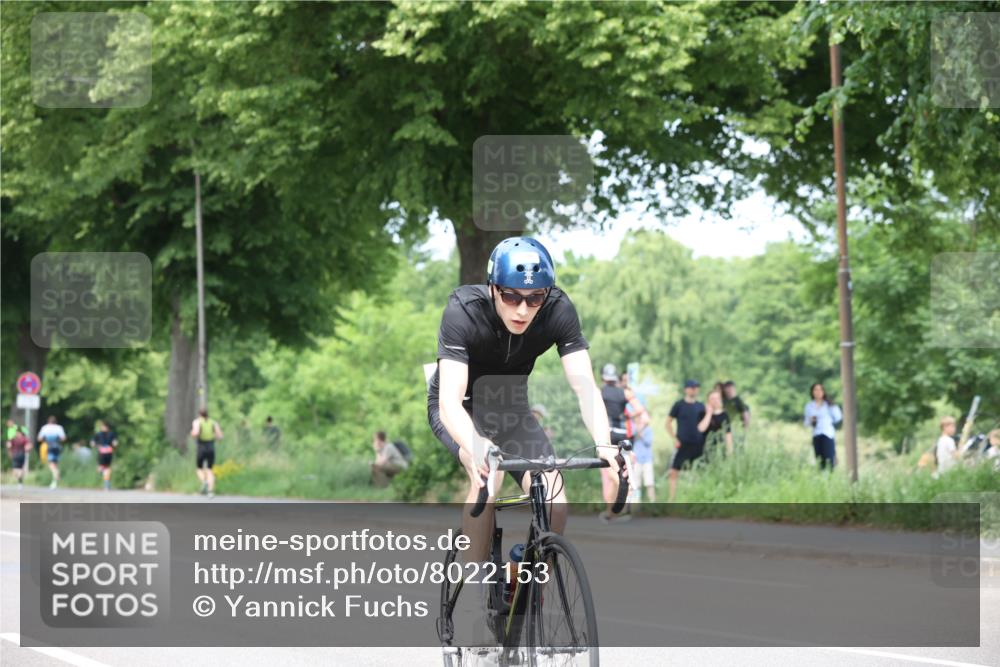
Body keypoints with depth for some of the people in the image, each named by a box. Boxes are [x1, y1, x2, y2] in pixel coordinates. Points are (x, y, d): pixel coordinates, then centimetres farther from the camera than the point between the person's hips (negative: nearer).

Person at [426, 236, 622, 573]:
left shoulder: (558, 310, -24)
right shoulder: (463, 311, -32)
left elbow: (585, 386, -30)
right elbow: (450, 401, -41)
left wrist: (604, 445, -49)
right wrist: (476, 449, -61)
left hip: (510, 408, 3)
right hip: (460, 409, -3)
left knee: (554, 506, -17)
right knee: (488, 473, -33)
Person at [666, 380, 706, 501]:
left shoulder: (700, 406, 9)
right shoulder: (679, 405, 0)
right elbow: (668, 422, 4)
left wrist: (704, 441, 6)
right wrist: (674, 438, -6)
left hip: (697, 445, 3)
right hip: (683, 444, -3)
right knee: (674, 472, -9)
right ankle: (672, 500, -5)